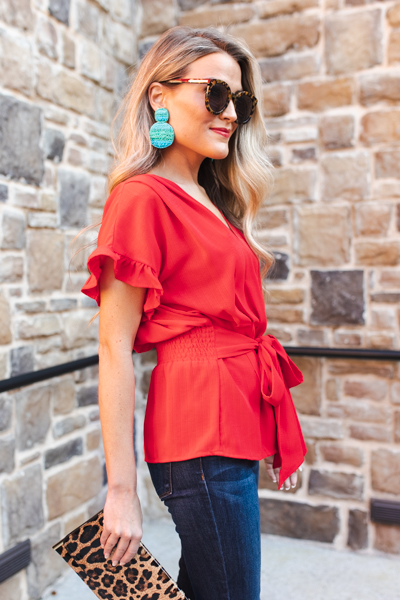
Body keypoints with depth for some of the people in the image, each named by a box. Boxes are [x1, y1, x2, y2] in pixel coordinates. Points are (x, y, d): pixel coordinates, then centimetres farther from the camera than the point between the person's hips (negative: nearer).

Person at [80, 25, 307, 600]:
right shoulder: (142, 196, -10)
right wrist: (122, 491, -14)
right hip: (202, 437, -8)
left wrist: (276, 435, 17)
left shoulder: (214, 203, 16)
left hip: (238, 428, 8)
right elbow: (115, 349, -14)